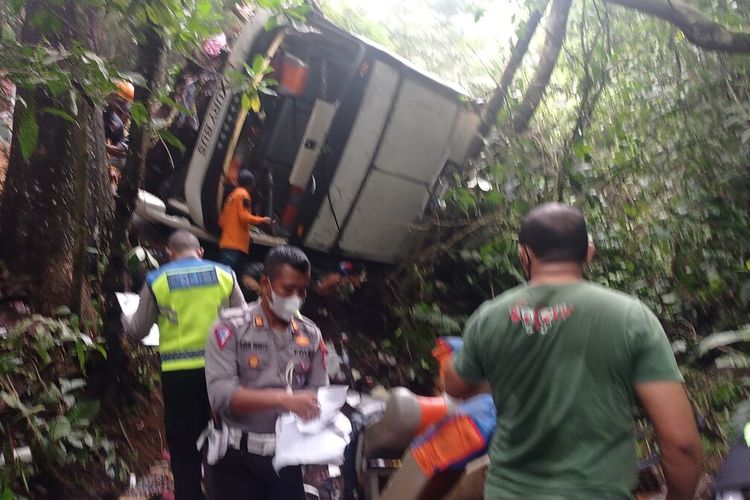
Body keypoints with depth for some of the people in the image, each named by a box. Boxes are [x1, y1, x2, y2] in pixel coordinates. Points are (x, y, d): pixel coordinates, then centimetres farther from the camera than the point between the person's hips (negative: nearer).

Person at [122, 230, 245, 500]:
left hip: (179, 373, -1)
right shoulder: (224, 275, 2)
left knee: (184, 447, 12)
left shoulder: (156, 281, 1)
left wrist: (125, 319, 31)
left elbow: (137, 331, 9)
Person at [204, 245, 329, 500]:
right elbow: (221, 395, -18)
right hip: (237, 458, -3)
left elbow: (320, 394, 2)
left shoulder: (311, 335, 5)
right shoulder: (231, 326, -8)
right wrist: (283, 399, -28)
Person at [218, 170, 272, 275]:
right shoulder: (243, 194, -5)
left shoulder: (232, 195, 21)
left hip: (227, 242, 9)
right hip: (236, 243, -9)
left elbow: (221, 220, 20)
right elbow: (244, 217, -14)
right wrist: (262, 220, -2)